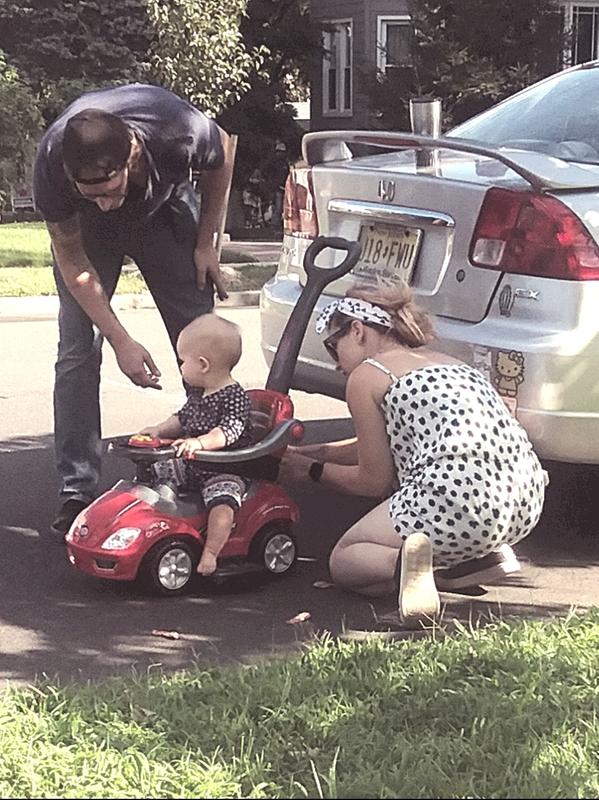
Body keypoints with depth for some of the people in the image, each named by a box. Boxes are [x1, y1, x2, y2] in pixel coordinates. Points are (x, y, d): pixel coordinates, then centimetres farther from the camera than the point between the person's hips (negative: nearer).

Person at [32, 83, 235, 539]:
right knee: (78, 350, -11)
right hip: (86, 229, -1)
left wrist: (206, 243, -8)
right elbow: (73, 263, -22)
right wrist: (121, 341, -26)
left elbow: (220, 157, -13)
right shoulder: (51, 165, -39)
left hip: (165, 209, 1)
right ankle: (77, 492, -5)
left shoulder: (181, 130, -41)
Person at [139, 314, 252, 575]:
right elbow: (183, 418, 23)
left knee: (222, 503, -34)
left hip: (225, 472, -9)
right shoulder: (197, 393, 8)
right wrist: (160, 430, 7)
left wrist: (200, 442, -48)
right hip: (191, 466, 9)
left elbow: (228, 432, -33)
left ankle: (210, 554, -29)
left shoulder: (235, 397, -19)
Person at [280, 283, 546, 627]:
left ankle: (405, 561, -18)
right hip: (528, 502, 8)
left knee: (344, 561, 18)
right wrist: (311, 452, 42)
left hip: (460, 505, -8)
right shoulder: (449, 362, 28)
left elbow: (375, 482, 10)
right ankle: (485, 555, 12)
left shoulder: (366, 375, 6)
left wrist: (313, 470, 27)